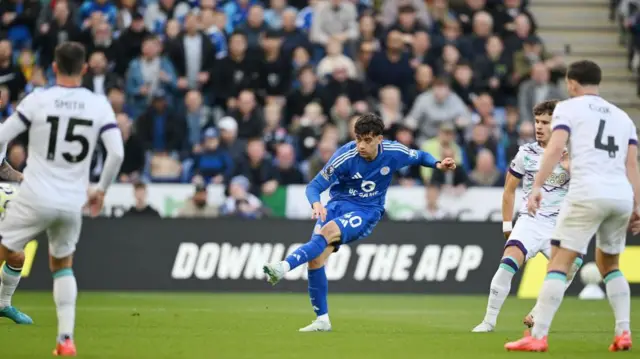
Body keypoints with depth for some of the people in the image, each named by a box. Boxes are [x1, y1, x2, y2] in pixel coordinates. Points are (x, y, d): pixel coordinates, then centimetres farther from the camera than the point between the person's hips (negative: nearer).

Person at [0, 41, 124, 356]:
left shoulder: (37, 100, -6)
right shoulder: (99, 105, 0)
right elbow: (117, 153, -6)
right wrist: (100, 190, 9)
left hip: (35, 198, -3)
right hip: (73, 202, 3)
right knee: (62, 264, 22)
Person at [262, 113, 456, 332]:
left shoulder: (393, 152, -11)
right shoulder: (345, 156, -16)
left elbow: (419, 156, 11)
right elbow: (314, 186, -14)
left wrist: (437, 164, -9)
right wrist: (316, 204, -36)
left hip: (367, 212, -2)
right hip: (338, 204, 2)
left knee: (327, 232, -33)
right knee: (316, 259, -15)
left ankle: (284, 267, -48)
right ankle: (322, 320, -1)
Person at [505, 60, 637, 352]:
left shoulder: (568, 108, 9)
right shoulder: (622, 117, 24)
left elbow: (555, 148, -7)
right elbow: (632, 164, 15)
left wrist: (537, 186, -12)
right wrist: (635, 206, 11)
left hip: (588, 193, -5)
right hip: (622, 196, 5)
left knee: (558, 263, -5)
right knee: (610, 266, 23)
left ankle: (538, 336, -13)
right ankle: (623, 332, 11)